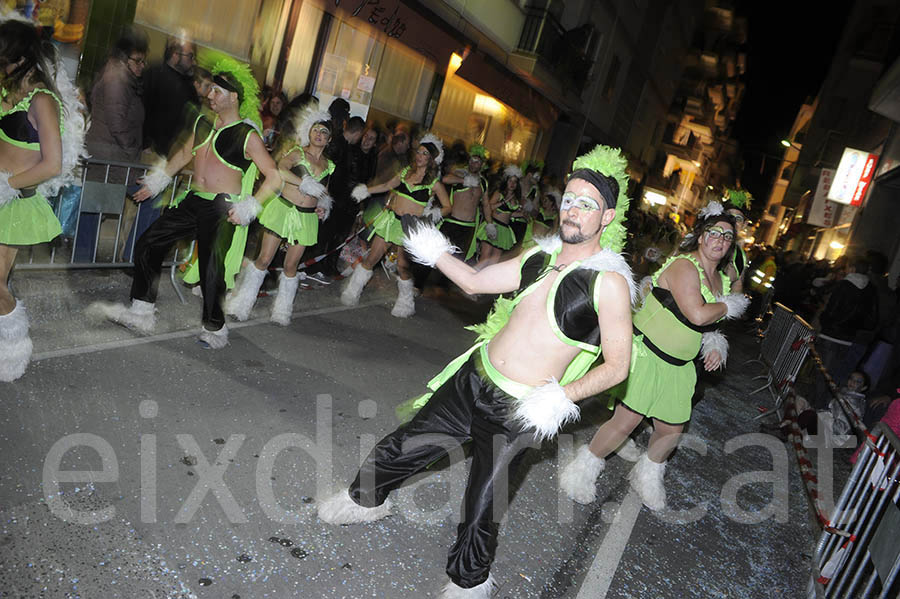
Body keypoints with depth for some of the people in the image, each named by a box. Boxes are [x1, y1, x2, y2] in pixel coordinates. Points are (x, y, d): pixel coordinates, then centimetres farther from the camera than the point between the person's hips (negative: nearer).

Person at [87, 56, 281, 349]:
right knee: (148, 245, 7)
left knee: (211, 270, -7)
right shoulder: (203, 123, 10)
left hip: (222, 209, -7)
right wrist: (156, 181, 28)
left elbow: (274, 178, -11)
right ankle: (142, 312, 18)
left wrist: (248, 209, -19)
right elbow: (184, 153, 27)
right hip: (192, 201, 7)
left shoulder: (248, 136, -10)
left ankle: (215, 329, 16)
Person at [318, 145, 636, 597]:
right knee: (400, 448, 16)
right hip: (473, 378, 6)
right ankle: (367, 499, 48)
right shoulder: (540, 259, 5)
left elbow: (616, 365, -12)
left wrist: (562, 396, -21)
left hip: (516, 412, -6)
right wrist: (434, 253, 4)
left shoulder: (610, 283, -14)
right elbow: (474, 282, 14)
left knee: (481, 512, 5)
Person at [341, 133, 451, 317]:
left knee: (402, 266, 1)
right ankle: (352, 294, 20)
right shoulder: (406, 172, 8)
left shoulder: (435, 183, -4)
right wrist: (366, 191, 12)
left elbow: (447, 207, -1)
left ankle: (405, 303, 23)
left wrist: (435, 214, -20)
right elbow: (387, 186, 21)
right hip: (391, 220, 4)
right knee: (371, 258, 6)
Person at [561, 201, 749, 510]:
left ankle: (649, 475, 41)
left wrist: (715, 345, 3)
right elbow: (697, 314, -28)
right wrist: (729, 306, -10)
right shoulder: (683, 265, -17)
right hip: (646, 354, -8)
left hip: (678, 366, 8)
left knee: (672, 429, 12)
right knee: (626, 421, -10)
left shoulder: (722, 280, 11)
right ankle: (583, 471, 12)